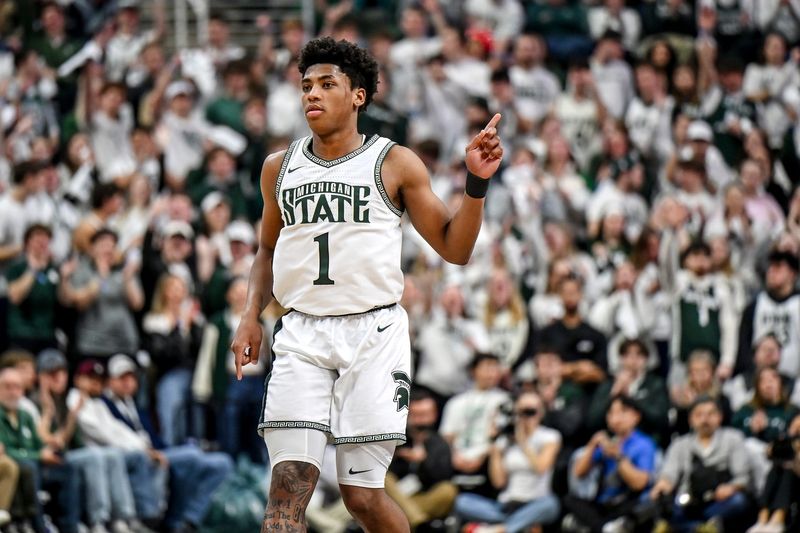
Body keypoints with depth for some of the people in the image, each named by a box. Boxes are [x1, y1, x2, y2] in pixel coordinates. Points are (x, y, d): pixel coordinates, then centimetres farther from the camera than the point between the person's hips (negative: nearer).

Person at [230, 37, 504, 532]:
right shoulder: (280, 167, 12)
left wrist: (477, 183, -10)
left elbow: (455, 249, 4)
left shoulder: (395, 164, 2)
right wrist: (252, 315, 12)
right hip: (302, 336, 3)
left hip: (374, 330, -3)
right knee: (288, 486, -11)